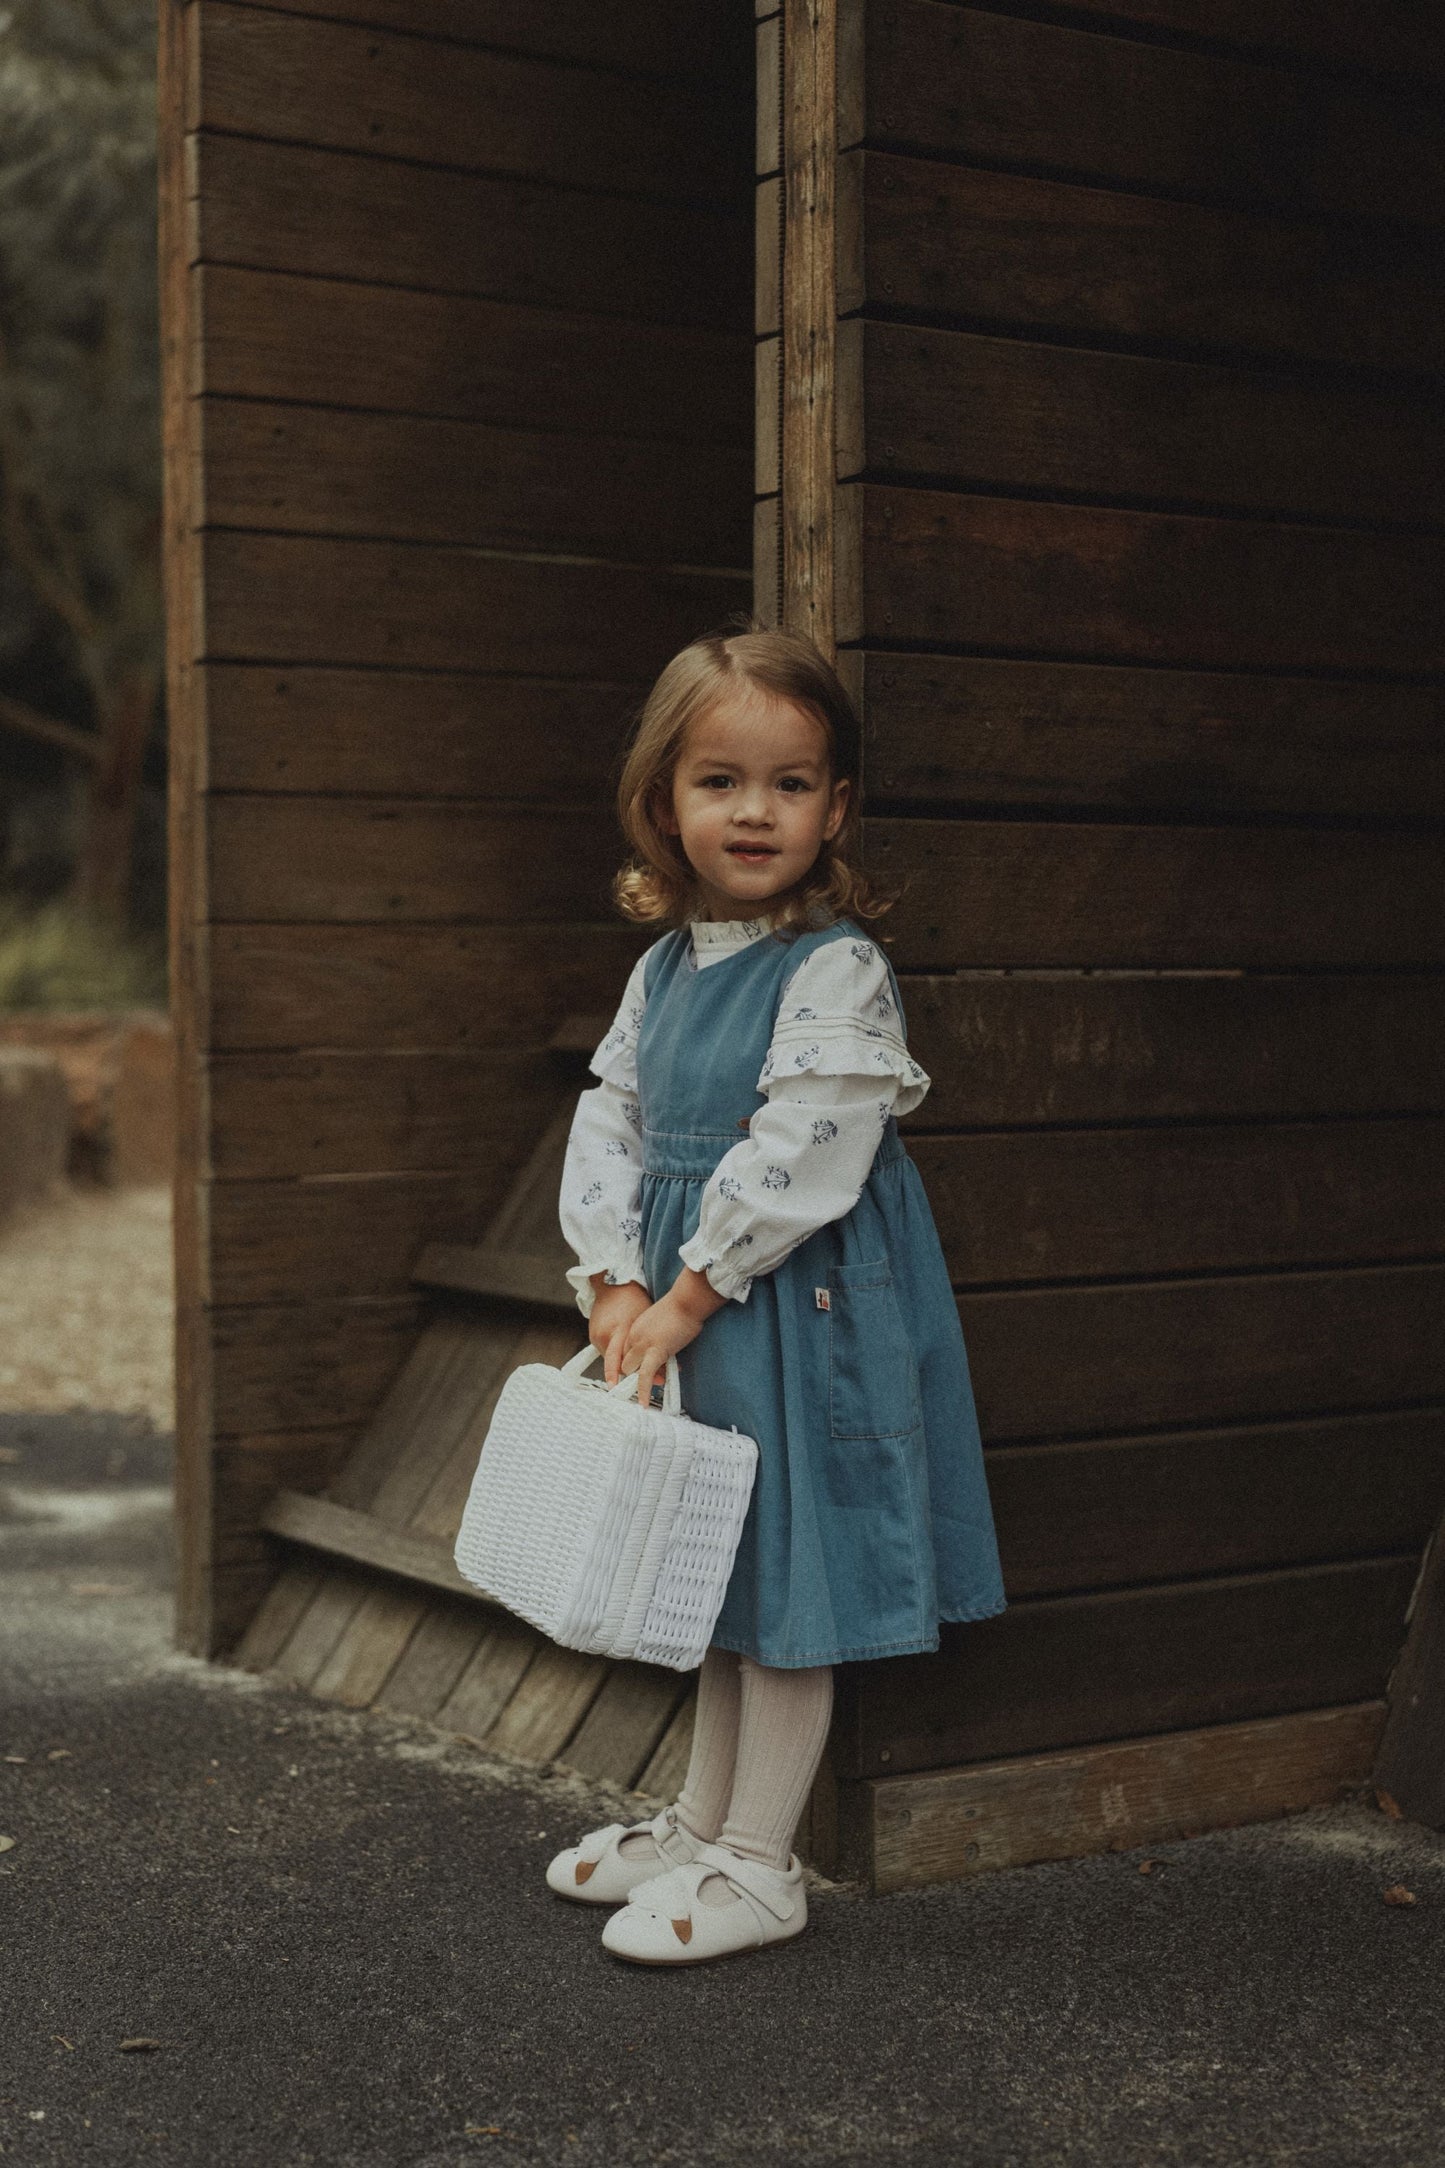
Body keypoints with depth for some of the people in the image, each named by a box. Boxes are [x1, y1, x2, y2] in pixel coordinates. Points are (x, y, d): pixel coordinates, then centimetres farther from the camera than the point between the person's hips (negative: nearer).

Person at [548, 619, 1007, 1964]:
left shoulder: (837, 974, -16)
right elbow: (609, 1124, 8)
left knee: (786, 1579, 1)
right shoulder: (663, 970, 8)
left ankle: (756, 1867, 13)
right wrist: (618, 1284, -5)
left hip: (797, 1309, -8)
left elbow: (797, 1158, -22)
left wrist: (689, 1294, -19)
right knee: (722, 1578, 19)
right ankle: (703, 1819, 34)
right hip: (680, 1301, 8)